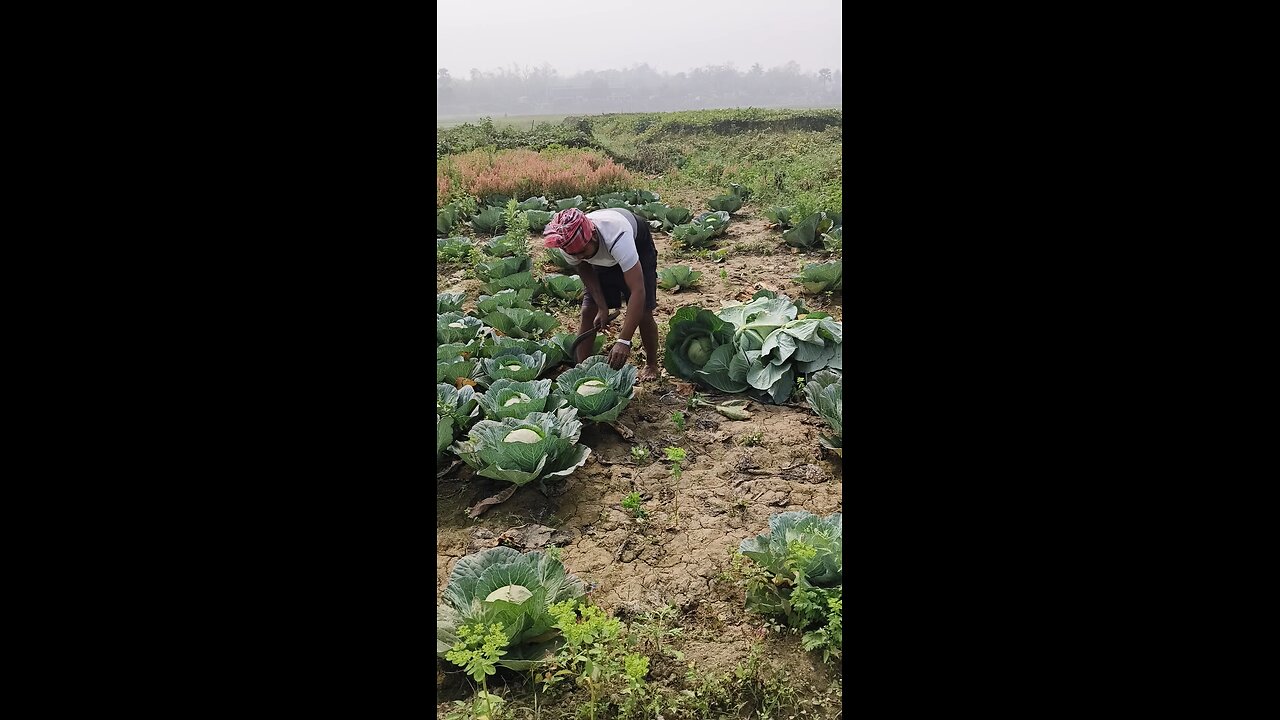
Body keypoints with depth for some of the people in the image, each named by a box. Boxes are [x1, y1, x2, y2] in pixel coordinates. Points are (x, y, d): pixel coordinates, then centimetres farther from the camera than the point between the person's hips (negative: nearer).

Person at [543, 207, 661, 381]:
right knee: (588, 311, -7)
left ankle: (651, 365, 12)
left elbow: (637, 291, -49)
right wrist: (602, 307, -19)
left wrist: (624, 341, -53)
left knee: (643, 313, -11)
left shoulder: (617, 238, -47)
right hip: (603, 258, 4)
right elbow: (585, 270, -9)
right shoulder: (571, 244, -32)